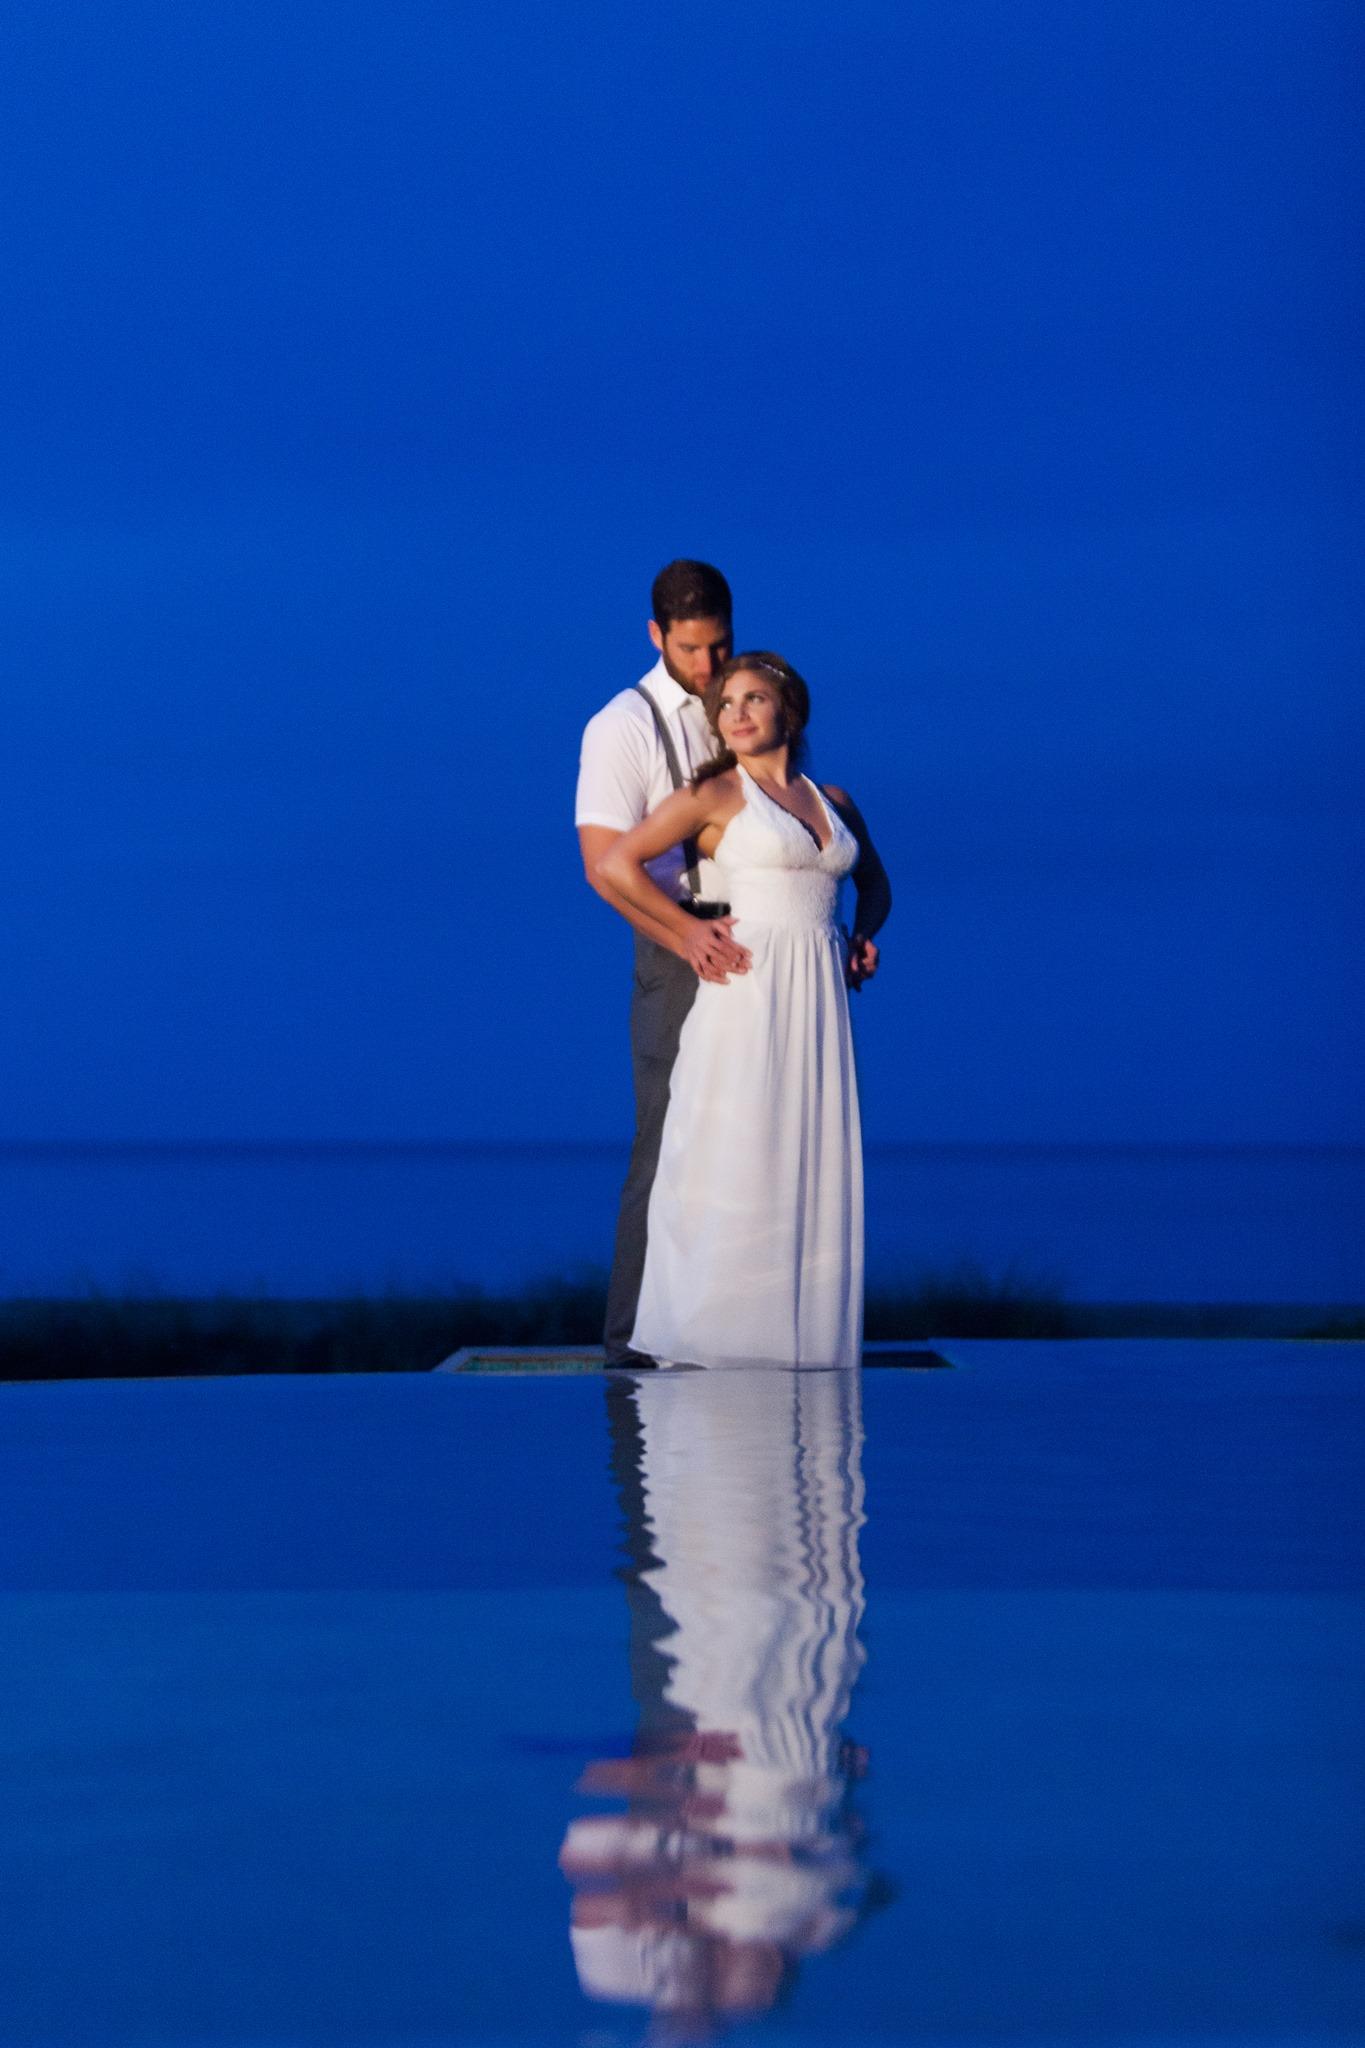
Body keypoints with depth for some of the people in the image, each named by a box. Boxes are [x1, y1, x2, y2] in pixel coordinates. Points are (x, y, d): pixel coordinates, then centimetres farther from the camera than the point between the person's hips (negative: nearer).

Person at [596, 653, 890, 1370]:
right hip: (748, 990, -5)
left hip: (819, 999, 5)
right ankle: (715, 1338, -2)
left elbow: (874, 881, 32)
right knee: (733, 1162, -6)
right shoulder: (715, 795, 1)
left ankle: (804, 1333, 10)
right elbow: (615, 863, -5)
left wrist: (864, 936, 13)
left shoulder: (833, 801, 15)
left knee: (813, 1168, 4)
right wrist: (687, 931, -6)